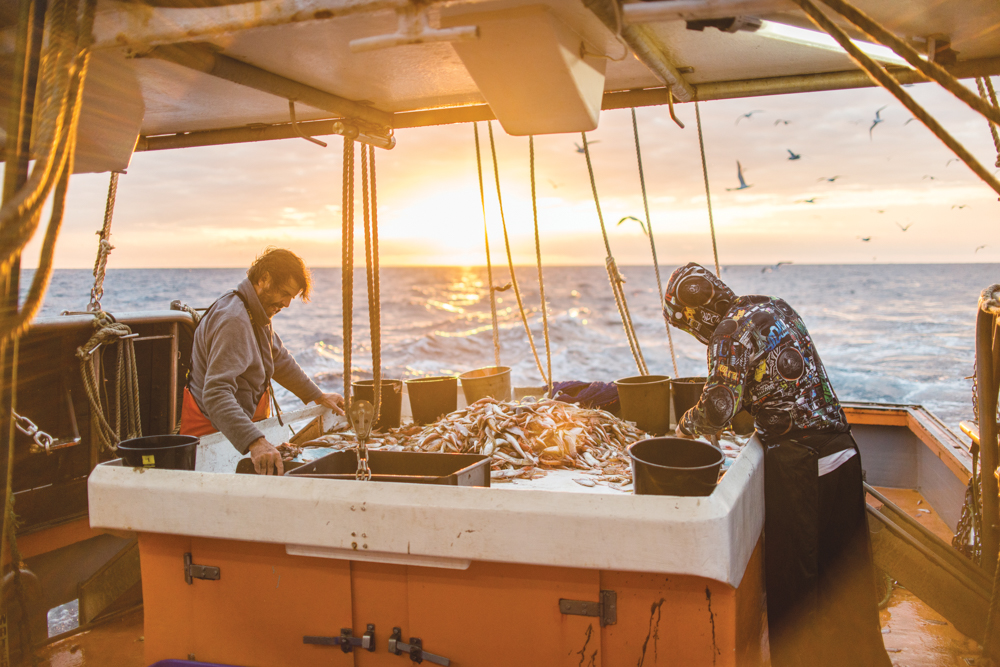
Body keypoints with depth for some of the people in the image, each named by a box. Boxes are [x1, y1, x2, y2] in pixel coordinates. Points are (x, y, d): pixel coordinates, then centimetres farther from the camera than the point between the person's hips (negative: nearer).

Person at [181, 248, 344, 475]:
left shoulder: (257, 313, 10)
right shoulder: (234, 321, -24)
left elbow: (278, 358, 26)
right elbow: (217, 394, -35)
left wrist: (318, 396, 24)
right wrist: (255, 443, -47)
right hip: (213, 434, -9)